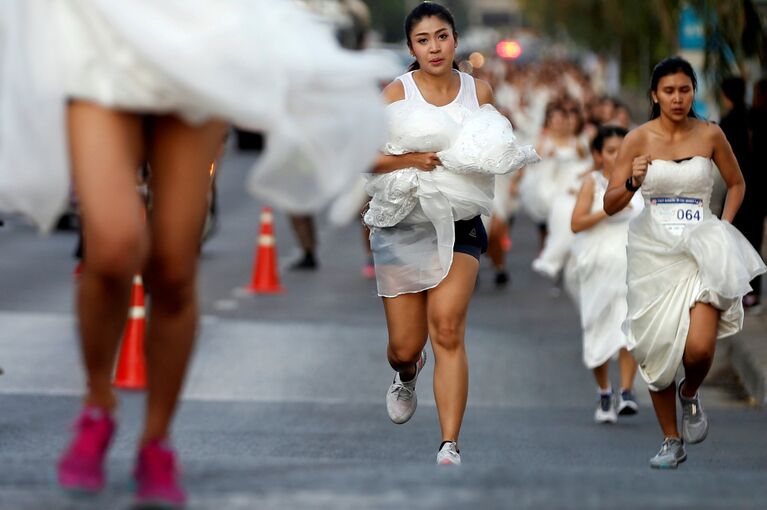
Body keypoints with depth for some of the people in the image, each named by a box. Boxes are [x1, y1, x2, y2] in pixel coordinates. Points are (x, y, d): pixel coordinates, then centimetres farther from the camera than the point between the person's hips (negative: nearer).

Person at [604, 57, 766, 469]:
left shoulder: (710, 135, 2)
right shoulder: (639, 139, -1)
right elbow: (610, 205, -2)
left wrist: (724, 226, 6)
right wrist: (633, 183, -20)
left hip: (700, 249, -1)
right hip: (653, 250, 1)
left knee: (699, 347, -19)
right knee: (657, 350, 4)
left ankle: (690, 394, 17)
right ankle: (672, 442, 21)